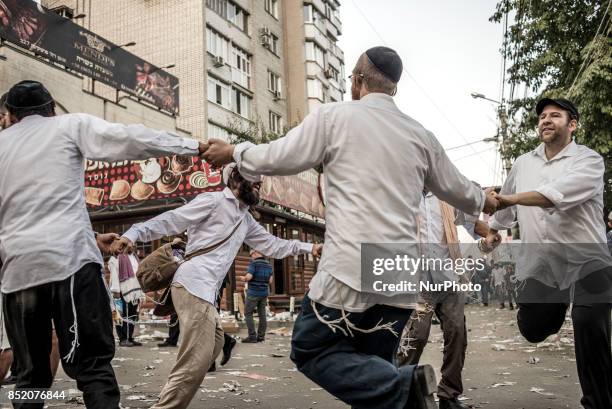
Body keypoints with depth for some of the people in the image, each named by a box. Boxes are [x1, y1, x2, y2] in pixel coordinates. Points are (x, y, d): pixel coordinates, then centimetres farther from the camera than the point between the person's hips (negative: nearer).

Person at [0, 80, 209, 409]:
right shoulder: (70, 126, 10)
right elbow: (131, 139, -2)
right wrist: (195, 146, 0)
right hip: (69, 258, -4)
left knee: (30, 373, 12)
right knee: (93, 366, -5)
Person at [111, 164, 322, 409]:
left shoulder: (246, 220, 21)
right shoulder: (213, 201, -4)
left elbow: (272, 245, 28)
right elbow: (170, 220, -9)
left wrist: (308, 248, 25)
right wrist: (132, 234, -19)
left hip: (207, 290, 10)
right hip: (193, 285, -10)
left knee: (214, 343, 19)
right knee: (197, 359, -14)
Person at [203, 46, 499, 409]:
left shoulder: (335, 116, -2)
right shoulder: (421, 135, 12)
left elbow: (277, 159, 1)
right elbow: (456, 189, 24)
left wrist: (233, 152, 20)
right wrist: (484, 202, 46)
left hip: (351, 270, -6)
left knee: (312, 350, 7)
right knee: (370, 369, 16)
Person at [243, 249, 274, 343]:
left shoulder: (254, 263, -12)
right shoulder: (268, 265, 7)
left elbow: (248, 277, -20)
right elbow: (270, 281, 7)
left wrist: (245, 278, 1)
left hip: (253, 293, -6)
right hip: (264, 293, 6)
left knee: (248, 313, 1)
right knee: (262, 314, 8)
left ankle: (252, 336, -5)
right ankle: (261, 336, 8)